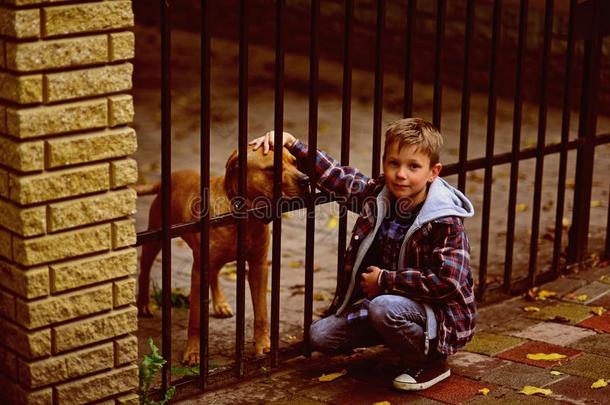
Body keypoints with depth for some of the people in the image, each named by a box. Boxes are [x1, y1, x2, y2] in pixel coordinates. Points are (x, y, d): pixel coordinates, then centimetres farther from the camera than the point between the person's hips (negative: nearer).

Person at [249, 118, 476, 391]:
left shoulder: (445, 222, -22)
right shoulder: (376, 193, -3)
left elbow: (446, 282, -29)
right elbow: (333, 175, 8)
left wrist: (384, 280, -23)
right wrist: (290, 143, -2)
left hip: (441, 315, -7)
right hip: (389, 300, 7)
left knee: (384, 307, -36)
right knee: (320, 335, -1)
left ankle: (431, 363, -9)